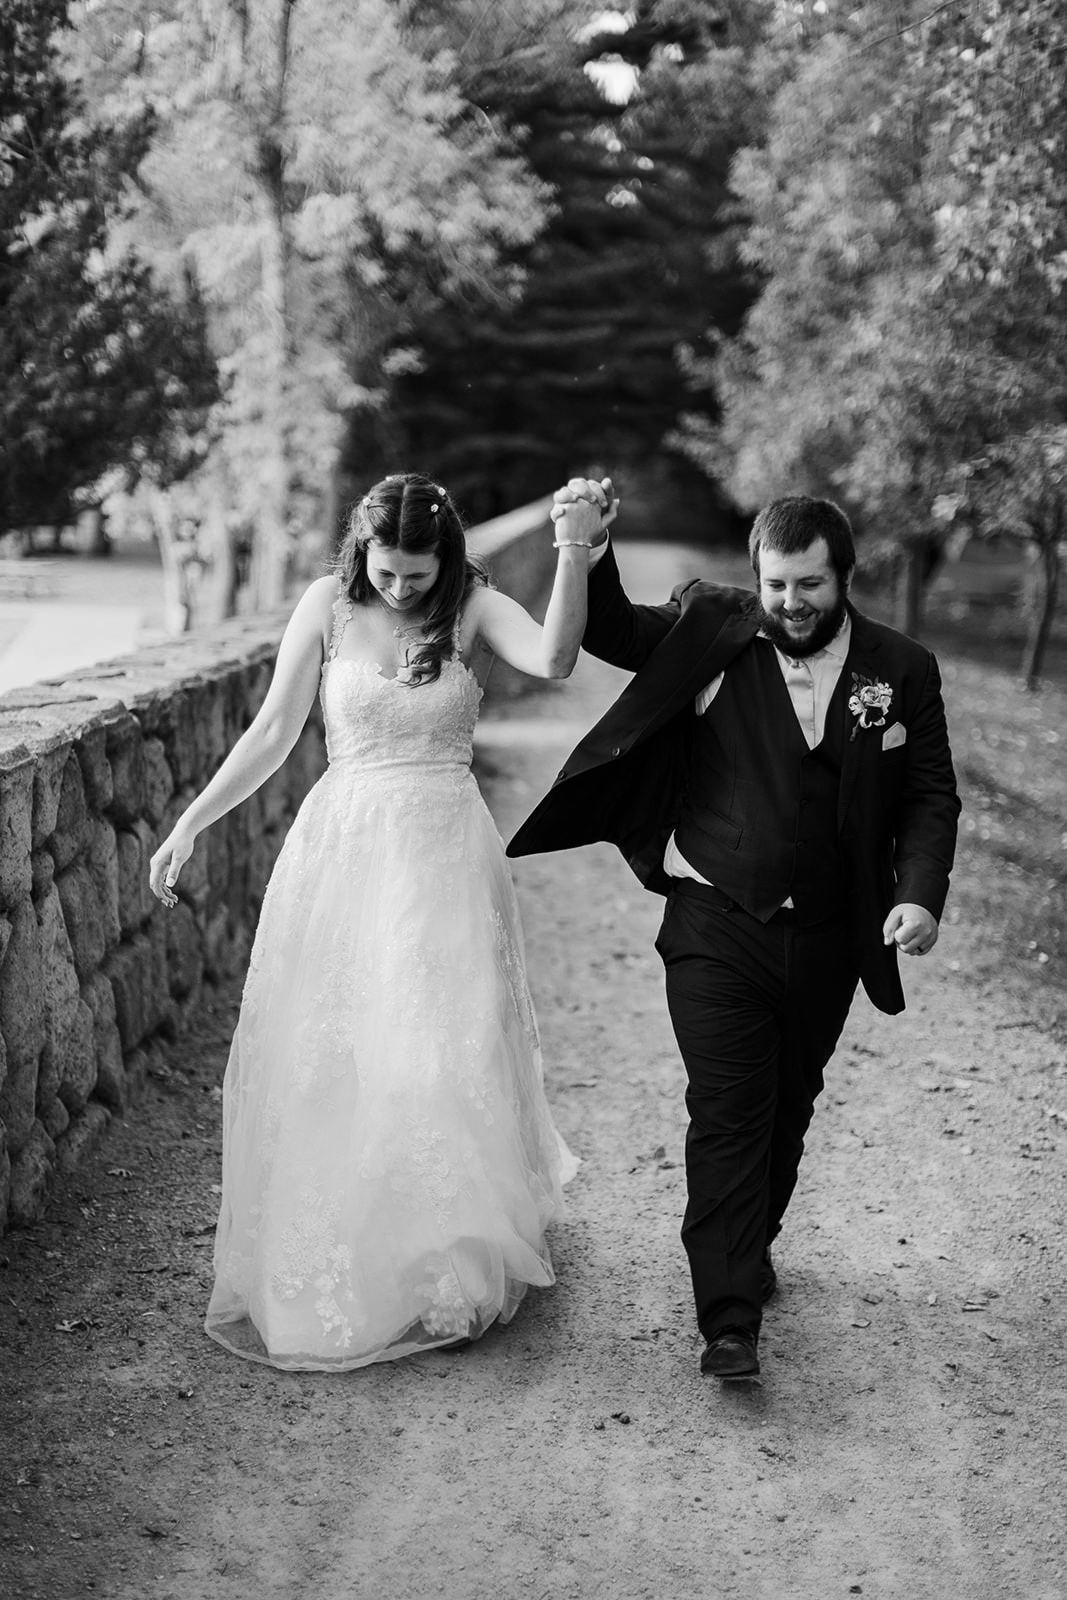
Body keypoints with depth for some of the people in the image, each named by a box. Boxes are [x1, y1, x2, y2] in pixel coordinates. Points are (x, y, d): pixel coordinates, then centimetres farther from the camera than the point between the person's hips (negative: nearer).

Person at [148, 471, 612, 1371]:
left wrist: (574, 550, -31)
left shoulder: (474, 612, -2)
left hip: (446, 856, -1)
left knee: (443, 1054, -4)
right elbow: (273, 735, 3)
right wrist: (191, 825, -1)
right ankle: (321, 1278, 19)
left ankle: (446, 1271, 13)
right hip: (342, 849, 1)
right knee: (321, 1060, 3)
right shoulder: (328, 608, 1)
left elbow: (555, 659, -22)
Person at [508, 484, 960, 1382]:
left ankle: (752, 1243, 43)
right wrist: (589, 549, -19)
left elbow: (931, 799, 2)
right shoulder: (712, 635, -2)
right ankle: (729, 1321, -7)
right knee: (727, 1113, -8)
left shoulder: (903, 674, 0)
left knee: (788, 1108, 19)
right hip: (717, 928, -2)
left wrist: (921, 893, -14)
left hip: (827, 940, 3)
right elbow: (611, 631, -1)